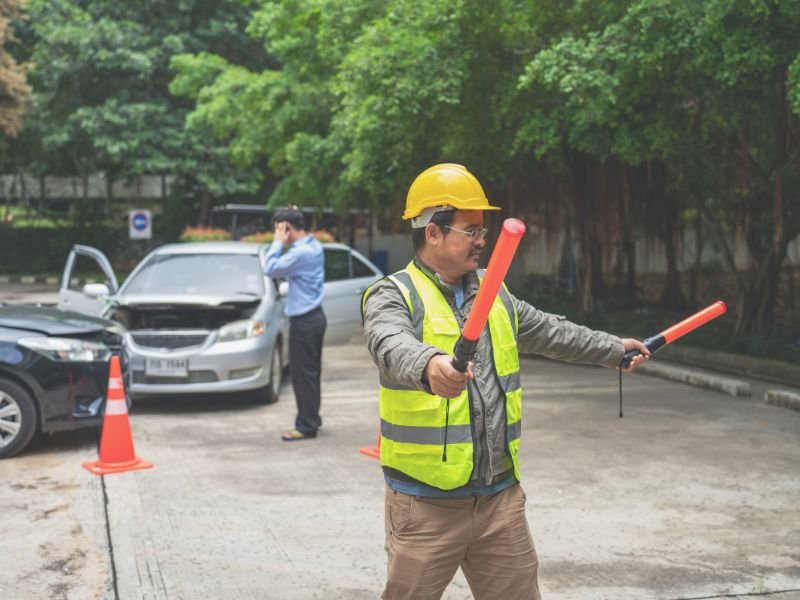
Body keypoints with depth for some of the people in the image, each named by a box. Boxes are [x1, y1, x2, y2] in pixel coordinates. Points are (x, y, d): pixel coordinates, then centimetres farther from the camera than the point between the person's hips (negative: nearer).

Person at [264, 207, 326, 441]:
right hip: (315, 316, 10)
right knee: (310, 372, 17)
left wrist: (278, 242, -11)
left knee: (302, 373, -3)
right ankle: (312, 418, 27)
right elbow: (287, 269, 15)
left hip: (304, 321, -10)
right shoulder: (314, 246, 10)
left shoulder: (300, 252, -21)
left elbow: (270, 269, -18)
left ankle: (306, 426, 3)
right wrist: (282, 244, 4)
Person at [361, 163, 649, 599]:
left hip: (501, 497, 6)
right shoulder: (393, 296, -9)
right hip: (426, 504, -6)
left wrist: (614, 349, 36)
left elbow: (550, 333, 28)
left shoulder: (493, 296, 13)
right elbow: (393, 347, -32)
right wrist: (430, 366, -53)